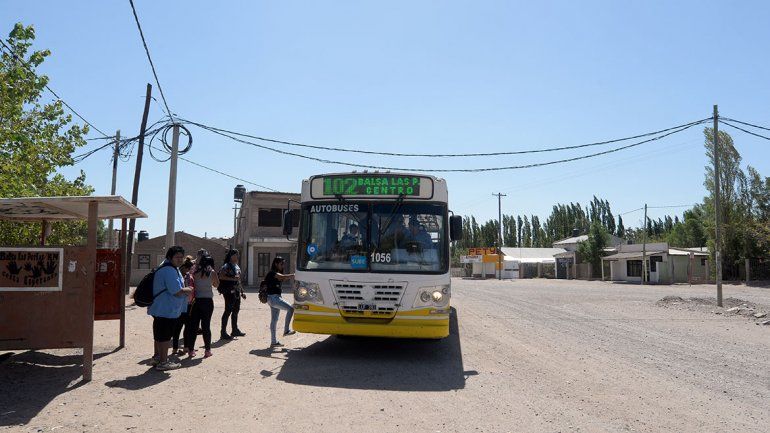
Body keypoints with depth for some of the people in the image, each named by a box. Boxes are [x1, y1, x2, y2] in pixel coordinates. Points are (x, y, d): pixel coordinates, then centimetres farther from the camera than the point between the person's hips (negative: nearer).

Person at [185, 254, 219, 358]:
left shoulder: (196, 272, -3)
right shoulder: (212, 273, -6)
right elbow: (216, 284, 8)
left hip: (196, 301, 1)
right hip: (207, 301, -1)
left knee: (193, 325, 9)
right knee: (206, 326, 5)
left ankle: (191, 350, 14)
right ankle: (207, 350, 9)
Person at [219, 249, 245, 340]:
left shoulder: (237, 266, 18)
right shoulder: (226, 266, -8)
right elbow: (221, 276, -21)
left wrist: (242, 291, 22)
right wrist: (233, 279, -24)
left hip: (237, 292, 9)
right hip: (229, 292, -9)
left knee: (236, 310, 14)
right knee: (228, 311, -7)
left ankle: (235, 330, 24)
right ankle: (223, 332, -3)